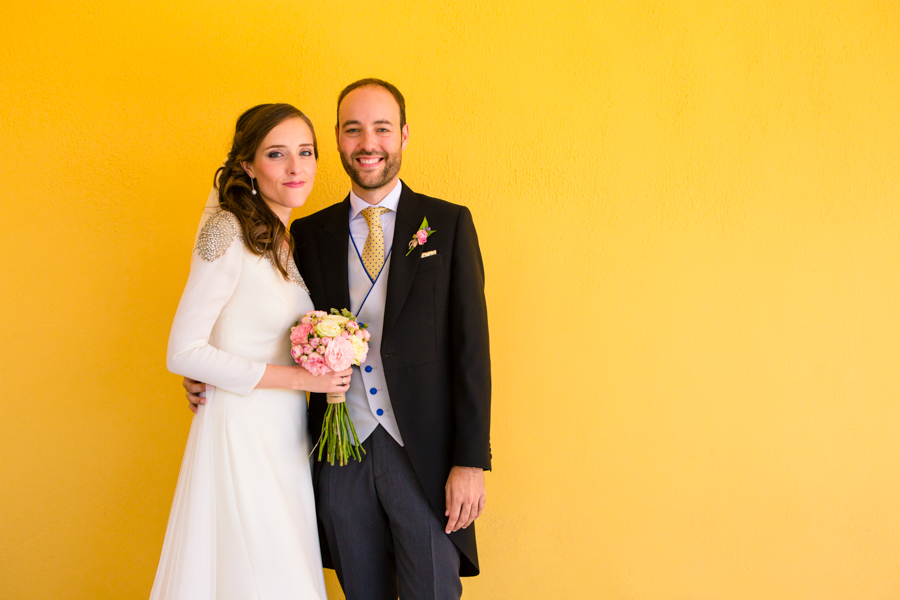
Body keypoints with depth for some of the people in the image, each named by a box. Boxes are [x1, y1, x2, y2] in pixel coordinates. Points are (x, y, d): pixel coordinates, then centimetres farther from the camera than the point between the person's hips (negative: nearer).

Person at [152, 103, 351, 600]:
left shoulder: (284, 242, 9)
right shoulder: (230, 233, -15)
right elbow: (183, 353, -18)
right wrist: (298, 377, -17)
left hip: (287, 428, 7)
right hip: (240, 426, -7)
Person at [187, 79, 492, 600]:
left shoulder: (448, 224, 0)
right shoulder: (310, 234, 8)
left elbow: (471, 347, -4)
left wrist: (470, 460, -9)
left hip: (423, 455, -2)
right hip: (341, 456, 3)